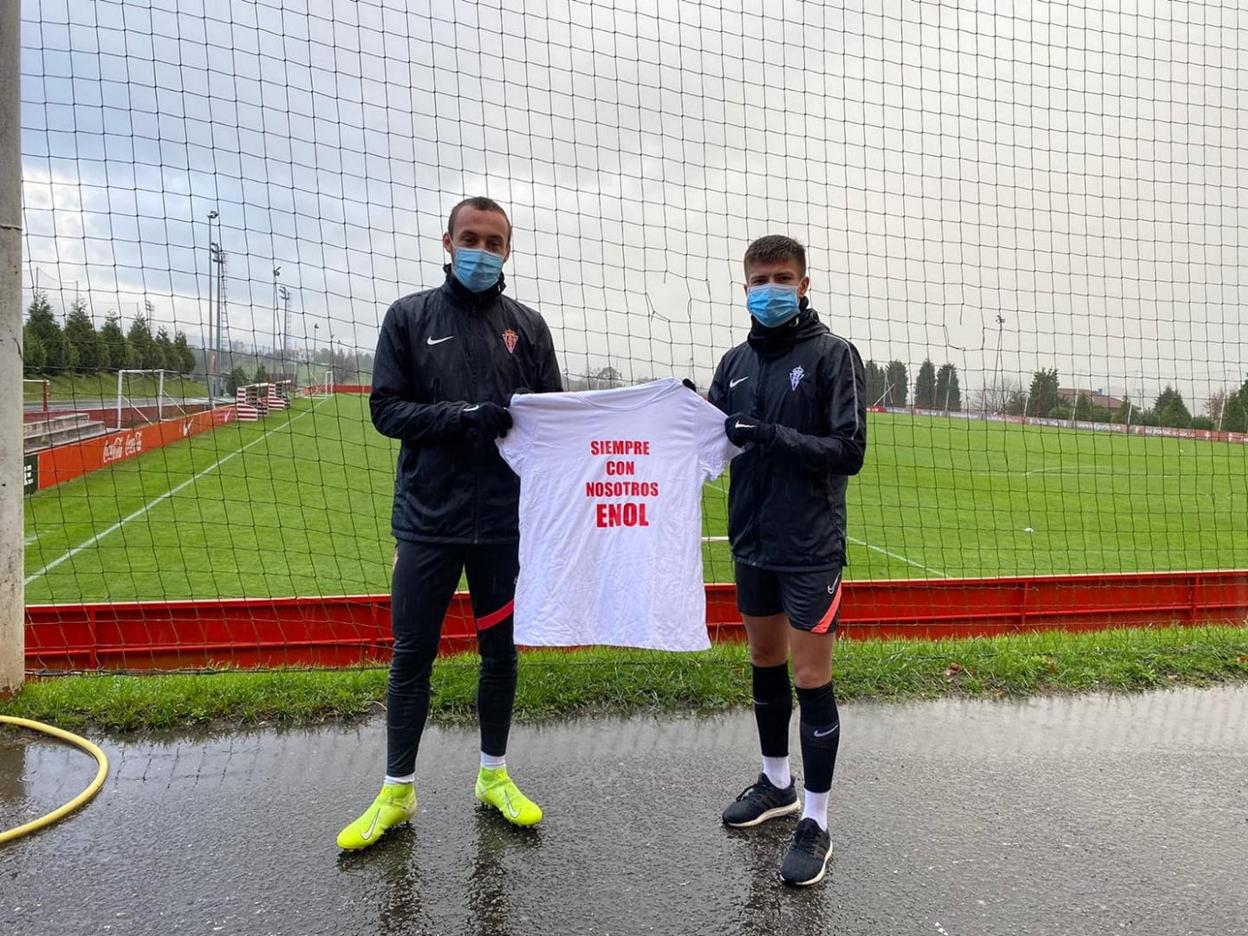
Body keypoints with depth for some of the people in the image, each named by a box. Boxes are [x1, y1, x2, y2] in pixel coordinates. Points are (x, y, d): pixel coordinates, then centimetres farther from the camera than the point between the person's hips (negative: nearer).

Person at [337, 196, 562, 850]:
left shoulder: (527, 326, 7)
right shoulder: (409, 317, 3)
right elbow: (386, 409, -3)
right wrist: (460, 416, -17)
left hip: (504, 521, 1)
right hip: (427, 519, -1)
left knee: (501, 652, 12)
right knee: (411, 655, 7)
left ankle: (494, 776, 31)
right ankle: (397, 791, 23)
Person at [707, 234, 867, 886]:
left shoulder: (833, 354, -8)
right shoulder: (737, 362, 9)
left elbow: (849, 451, -14)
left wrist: (773, 437, -24)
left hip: (810, 548, -6)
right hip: (752, 542, 6)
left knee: (811, 679, -1)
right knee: (765, 663, 17)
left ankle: (815, 822, 14)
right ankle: (777, 783, 37)